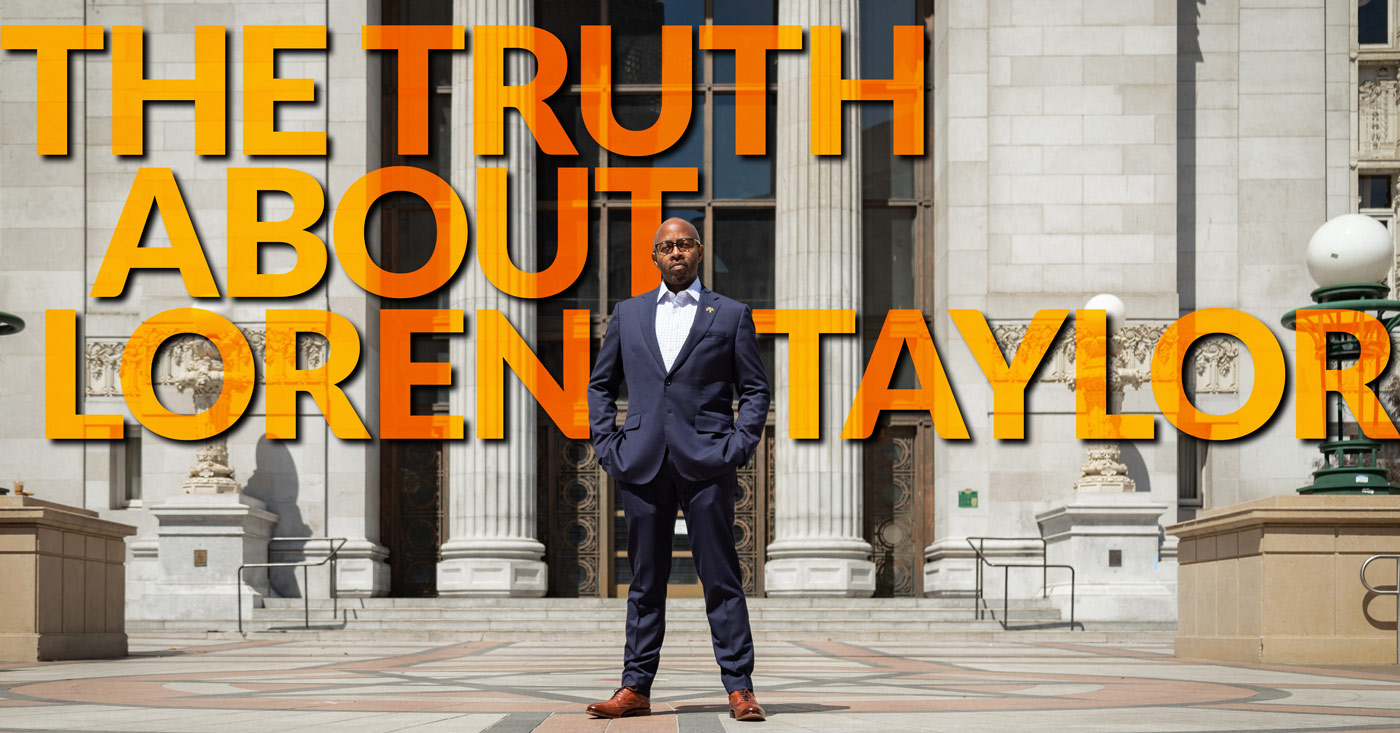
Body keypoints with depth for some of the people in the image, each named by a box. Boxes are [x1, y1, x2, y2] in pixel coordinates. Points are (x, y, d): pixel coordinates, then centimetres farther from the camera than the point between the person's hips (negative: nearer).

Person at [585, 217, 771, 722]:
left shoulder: (731, 315, 9)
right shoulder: (628, 314, 15)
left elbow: (755, 391, 9)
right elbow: (600, 385, 19)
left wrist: (738, 447, -5)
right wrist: (607, 445, 6)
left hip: (706, 466, -2)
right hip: (643, 466, 2)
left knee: (721, 579, -2)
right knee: (645, 581, 6)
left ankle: (739, 687, 1)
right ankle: (636, 688, 10)